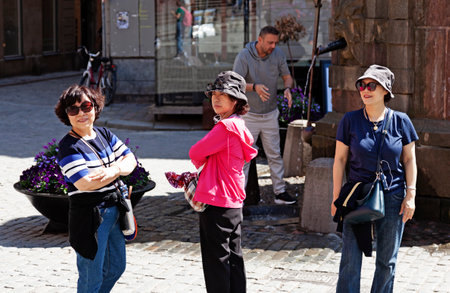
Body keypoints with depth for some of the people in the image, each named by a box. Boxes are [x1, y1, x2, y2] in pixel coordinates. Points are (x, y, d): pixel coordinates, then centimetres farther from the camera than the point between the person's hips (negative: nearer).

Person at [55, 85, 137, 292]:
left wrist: (114, 169, -20)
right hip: (89, 215, -8)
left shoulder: (104, 135, 8)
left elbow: (130, 159, 3)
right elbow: (85, 183, -26)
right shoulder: (68, 147, -15)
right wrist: (119, 170, -15)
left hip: (113, 210, 8)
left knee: (116, 267, 22)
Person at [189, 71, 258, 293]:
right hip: (234, 201, 9)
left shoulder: (226, 127, -17)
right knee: (233, 256, 15)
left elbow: (195, 153, -13)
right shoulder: (238, 126, 12)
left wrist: (200, 164, 7)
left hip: (216, 202, -9)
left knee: (216, 259, -2)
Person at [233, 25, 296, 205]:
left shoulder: (278, 54, -4)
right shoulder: (244, 56, -16)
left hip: (270, 114, 4)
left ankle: (280, 192, 17)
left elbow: (287, 76, 7)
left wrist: (287, 88, -17)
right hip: (248, 114, -4)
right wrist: (254, 87, -39)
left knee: (275, 154, 9)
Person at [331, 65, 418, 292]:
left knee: (387, 261, 10)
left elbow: (409, 160, 4)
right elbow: (340, 160, 1)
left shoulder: (400, 121, -2)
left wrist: (410, 195, -1)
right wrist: (336, 197, -1)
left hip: (392, 198, 1)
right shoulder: (350, 120, -3)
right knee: (350, 260, -2)